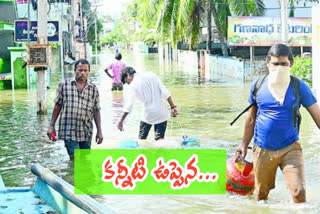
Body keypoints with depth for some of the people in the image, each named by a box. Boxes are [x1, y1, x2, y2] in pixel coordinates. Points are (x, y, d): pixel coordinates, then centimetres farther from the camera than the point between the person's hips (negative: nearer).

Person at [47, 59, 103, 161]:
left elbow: (96, 111, 10)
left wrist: (99, 131, 6)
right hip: (69, 131, -3)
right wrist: (52, 126, 4)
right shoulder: (64, 85, 3)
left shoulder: (94, 89, 8)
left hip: (86, 133, 3)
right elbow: (57, 106, 6)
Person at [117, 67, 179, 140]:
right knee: (160, 139, 5)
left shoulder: (132, 86, -6)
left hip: (148, 114, -3)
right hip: (162, 113, 3)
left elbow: (129, 105, -14)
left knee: (142, 139, 13)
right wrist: (173, 106, 1)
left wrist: (121, 121, -10)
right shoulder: (151, 75, 5)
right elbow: (165, 92, 0)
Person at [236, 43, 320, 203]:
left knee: (299, 192, -14)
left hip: (290, 148, -1)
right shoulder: (258, 86, 1)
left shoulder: (299, 87, -3)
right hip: (263, 150, 2)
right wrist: (244, 144, 14)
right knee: (261, 195, 12)